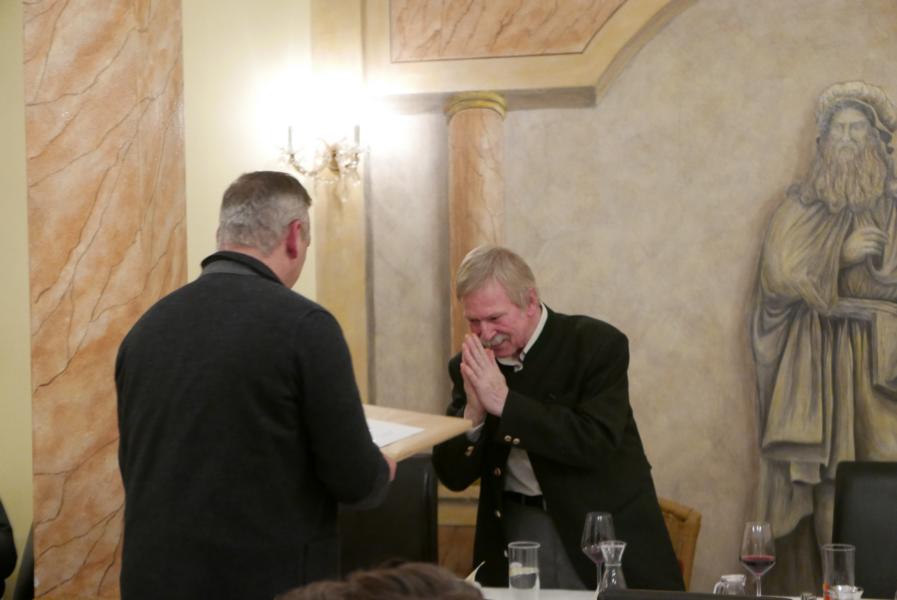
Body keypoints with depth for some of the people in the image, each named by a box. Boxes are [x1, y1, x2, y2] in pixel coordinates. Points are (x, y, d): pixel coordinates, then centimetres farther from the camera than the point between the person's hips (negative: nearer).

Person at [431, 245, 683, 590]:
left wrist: (504, 402, -23)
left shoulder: (598, 344, -9)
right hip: (513, 535, 3)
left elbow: (597, 444, -20)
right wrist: (473, 412, -17)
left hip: (601, 532, -2)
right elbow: (453, 477, 1)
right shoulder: (470, 367, 2)